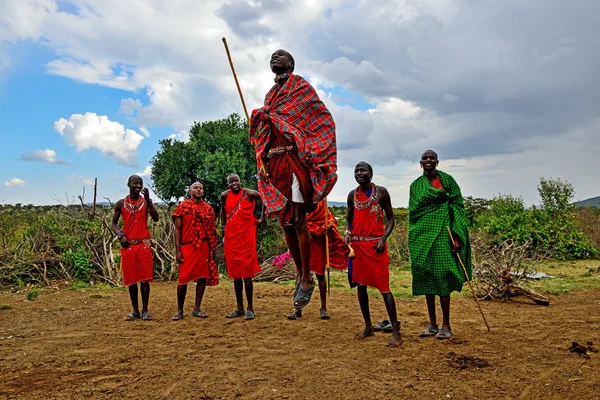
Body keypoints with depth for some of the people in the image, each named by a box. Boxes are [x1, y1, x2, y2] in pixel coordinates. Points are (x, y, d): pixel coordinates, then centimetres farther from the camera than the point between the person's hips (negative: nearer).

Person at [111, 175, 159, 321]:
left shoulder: (145, 202, 3)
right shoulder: (121, 203, 6)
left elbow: (156, 218, -11)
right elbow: (114, 223, 10)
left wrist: (148, 199, -17)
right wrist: (120, 235, -8)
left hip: (144, 244, -1)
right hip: (128, 245, 1)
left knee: (144, 279, -2)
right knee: (131, 279, 6)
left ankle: (145, 311, 6)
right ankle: (135, 311, 16)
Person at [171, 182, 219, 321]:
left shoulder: (208, 208, 10)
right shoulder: (183, 206, 2)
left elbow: (212, 230, 11)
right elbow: (177, 229, -1)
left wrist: (212, 249, 3)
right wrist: (177, 250, -8)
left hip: (204, 247, 3)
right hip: (187, 247, -3)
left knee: (203, 277, 3)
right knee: (183, 278, -1)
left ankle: (197, 309, 14)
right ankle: (179, 310, 12)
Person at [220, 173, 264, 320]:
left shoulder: (249, 193, -7)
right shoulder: (225, 196, 6)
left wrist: (262, 217, 1)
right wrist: (223, 229, 16)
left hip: (246, 237, -4)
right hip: (231, 237, 4)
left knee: (247, 273, -3)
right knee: (235, 274, 9)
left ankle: (250, 308, 6)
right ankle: (239, 308, 19)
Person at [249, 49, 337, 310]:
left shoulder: (300, 87, 4)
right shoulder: (270, 95, 24)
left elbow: (322, 121, -4)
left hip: (294, 159, -7)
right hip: (274, 163, 7)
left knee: (298, 221, -10)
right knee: (285, 222, 6)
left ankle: (307, 279, -2)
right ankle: (301, 274, 18)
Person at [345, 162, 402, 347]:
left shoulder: (381, 192, -1)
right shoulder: (352, 195, 10)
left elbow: (391, 219, 0)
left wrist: (383, 239, -14)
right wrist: (347, 232, -4)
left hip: (376, 244, -5)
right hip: (357, 245, 5)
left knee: (384, 287, -6)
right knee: (361, 285, 10)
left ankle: (396, 330, 2)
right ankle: (368, 327, 23)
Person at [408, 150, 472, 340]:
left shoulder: (447, 180, 3)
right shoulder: (415, 185, 13)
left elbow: (457, 207, -3)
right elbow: (413, 211, 10)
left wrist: (456, 236, -11)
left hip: (442, 235, -4)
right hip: (422, 235, 4)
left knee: (442, 277, -5)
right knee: (426, 279, 5)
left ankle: (446, 326, 6)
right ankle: (432, 325, 16)